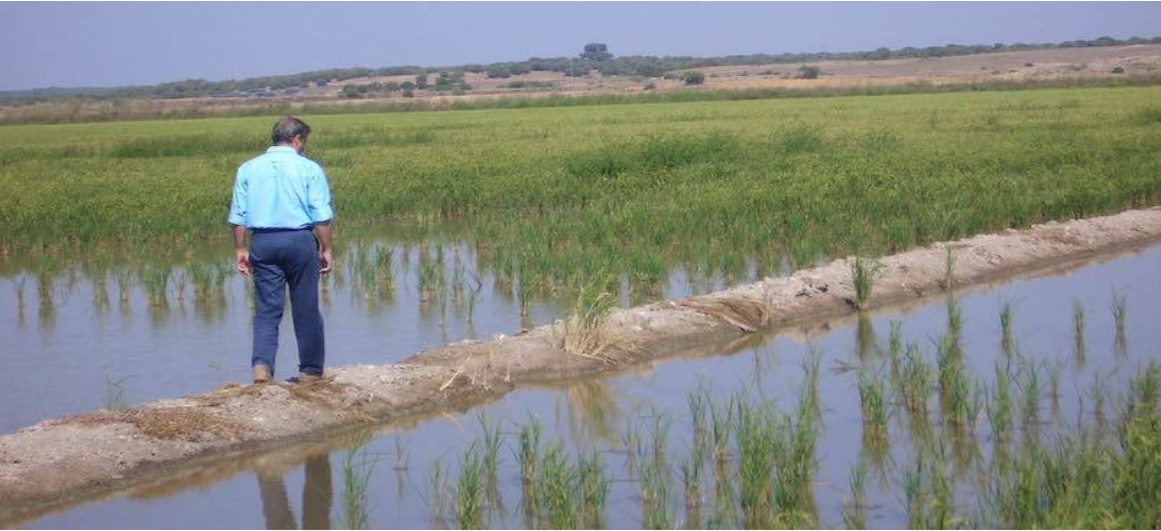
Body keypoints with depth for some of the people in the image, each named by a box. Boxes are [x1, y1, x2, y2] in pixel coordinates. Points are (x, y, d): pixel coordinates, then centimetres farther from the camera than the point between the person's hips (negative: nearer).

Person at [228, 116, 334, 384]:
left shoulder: (248, 169, 8)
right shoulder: (310, 169, -1)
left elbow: (238, 217, 6)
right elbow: (322, 217, -5)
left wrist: (240, 249, 12)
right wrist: (326, 249, 2)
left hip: (263, 242, 2)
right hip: (300, 240, -2)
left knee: (266, 310, 4)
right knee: (306, 310, 7)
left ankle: (262, 365, -13)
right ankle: (310, 370, 14)